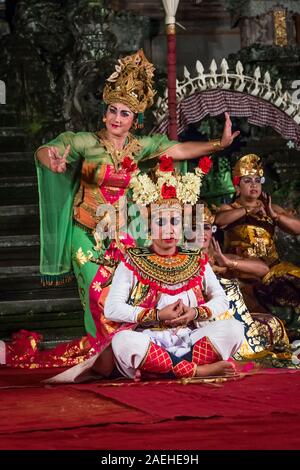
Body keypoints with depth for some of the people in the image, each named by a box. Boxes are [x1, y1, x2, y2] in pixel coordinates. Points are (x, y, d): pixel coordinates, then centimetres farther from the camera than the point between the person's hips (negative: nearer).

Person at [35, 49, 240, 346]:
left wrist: (220, 144, -5)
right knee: (98, 291, -6)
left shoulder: (141, 147, -1)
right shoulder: (88, 143, -14)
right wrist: (53, 162, -46)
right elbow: (43, 152, -23)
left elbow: (181, 150, 3)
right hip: (89, 232, -3)